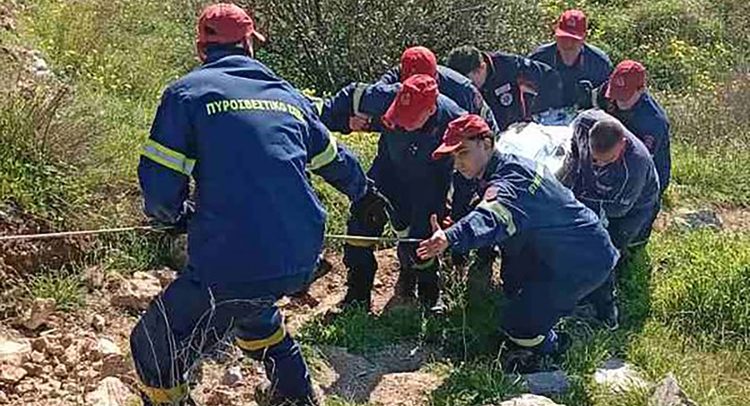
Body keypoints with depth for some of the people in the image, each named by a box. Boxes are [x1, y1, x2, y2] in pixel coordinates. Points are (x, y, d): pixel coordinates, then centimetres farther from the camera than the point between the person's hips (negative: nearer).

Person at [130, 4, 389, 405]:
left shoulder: (187, 91, 1)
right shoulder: (287, 95, 16)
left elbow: (159, 184, -6)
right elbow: (333, 158, 30)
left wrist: (175, 216, 18)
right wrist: (363, 194, 50)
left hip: (231, 264, -6)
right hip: (301, 261, 6)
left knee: (155, 352, 12)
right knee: (250, 307, 37)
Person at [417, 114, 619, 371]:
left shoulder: (511, 181, -28)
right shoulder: (509, 167, 5)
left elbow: (493, 218, -50)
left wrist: (451, 237, -66)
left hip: (585, 261, -10)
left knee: (519, 324, -9)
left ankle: (550, 347, 21)